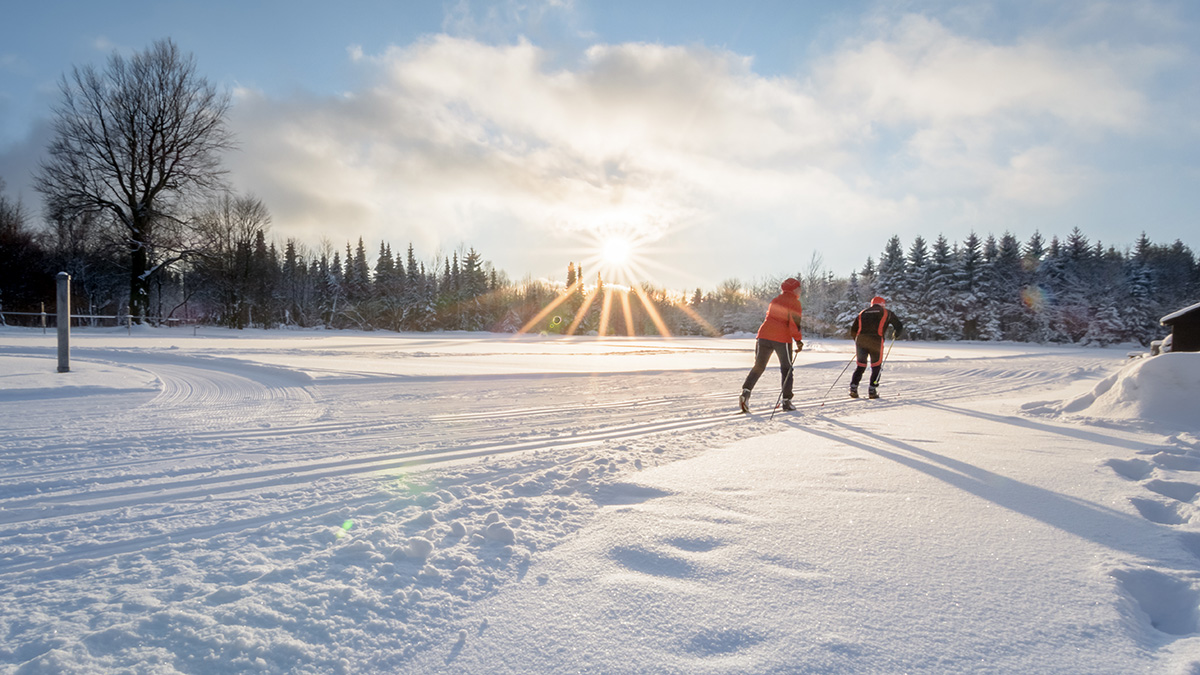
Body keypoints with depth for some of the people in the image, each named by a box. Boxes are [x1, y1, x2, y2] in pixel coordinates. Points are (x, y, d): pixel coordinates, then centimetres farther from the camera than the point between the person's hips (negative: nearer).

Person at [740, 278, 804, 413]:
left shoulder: (775, 300, 21)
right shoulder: (794, 302, 0)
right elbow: (794, 322, -12)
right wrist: (798, 340, -11)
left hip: (764, 335, 5)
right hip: (782, 339, -5)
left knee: (758, 367, 8)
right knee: (787, 369, 9)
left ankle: (746, 391, -13)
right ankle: (786, 400, 7)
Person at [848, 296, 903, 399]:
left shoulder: (862, 313, 23)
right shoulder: (887, 313, 17)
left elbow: (853, 331, 19)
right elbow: (899, 326, 17)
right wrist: (895, 334, 36)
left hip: (860, 340, 3)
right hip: (876, 341, -3)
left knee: (861, 365, 14)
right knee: (876, 366, 10)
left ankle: (853, 387, 0)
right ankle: (872, 390, 3)